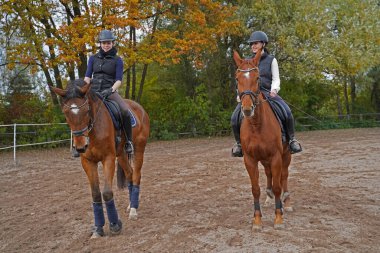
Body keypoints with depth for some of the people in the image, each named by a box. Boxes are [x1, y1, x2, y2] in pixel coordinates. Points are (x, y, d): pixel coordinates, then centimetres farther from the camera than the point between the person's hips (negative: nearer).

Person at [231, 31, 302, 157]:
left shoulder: (271, 60, 7)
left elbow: (276, 79, 3)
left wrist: (274, 89, -17)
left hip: (268, 93, -2)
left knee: (287, 113, -26)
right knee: (235, 118, -21)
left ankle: (291, 139, -4)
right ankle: (239, 142, 3)